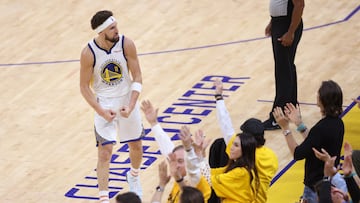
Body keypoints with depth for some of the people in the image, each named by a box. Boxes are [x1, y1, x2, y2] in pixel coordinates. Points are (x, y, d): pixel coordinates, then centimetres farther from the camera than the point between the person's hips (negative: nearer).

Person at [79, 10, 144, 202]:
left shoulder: (126, 44, -15)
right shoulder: (89, 53, -19)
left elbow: (137, 77, -9)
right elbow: (84, 86, -11)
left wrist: (131, 106, -19)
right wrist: (101, 111, -19)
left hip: (127, 100, 3)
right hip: (104, 103, -3)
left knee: (136, 146, 16)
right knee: (105, 150, -11)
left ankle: (134, 176, 48)